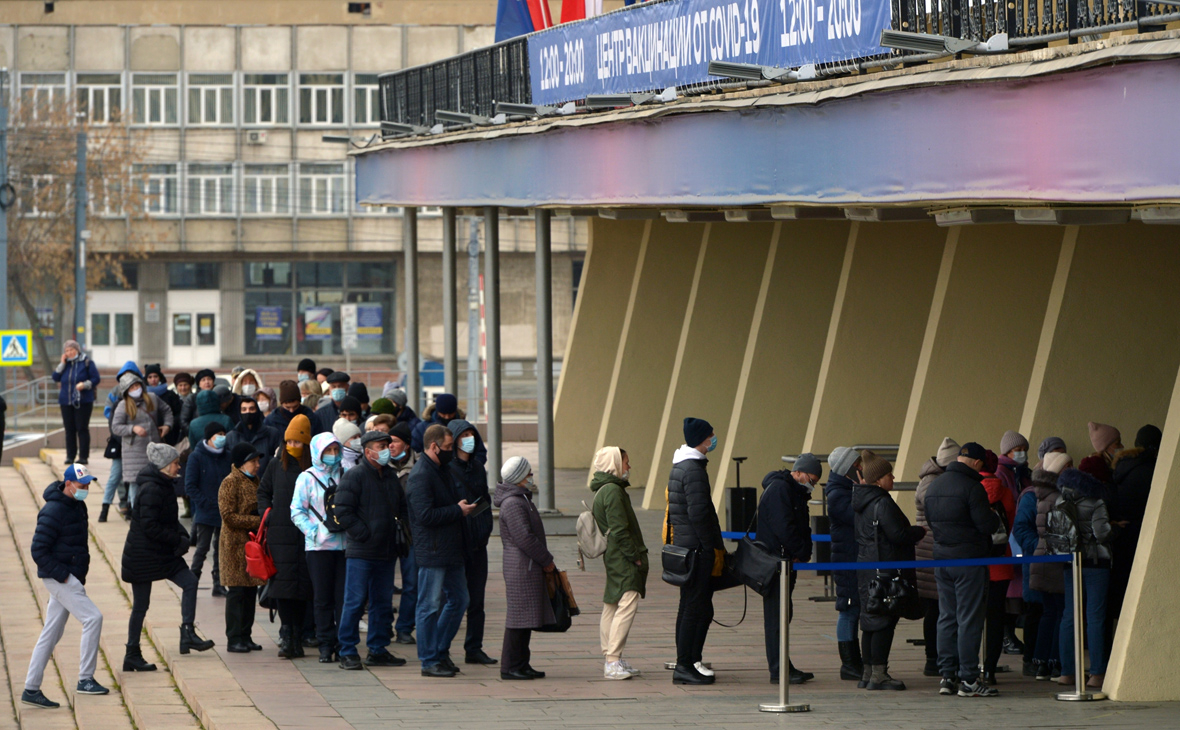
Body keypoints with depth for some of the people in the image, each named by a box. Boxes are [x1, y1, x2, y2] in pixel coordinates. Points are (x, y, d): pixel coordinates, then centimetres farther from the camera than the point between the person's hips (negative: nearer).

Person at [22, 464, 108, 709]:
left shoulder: (77, 505, 12)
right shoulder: (54, 512, -18)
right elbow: (38, 549, -20)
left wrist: (80, 573, 15)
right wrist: (62, 575, -20)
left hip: (70, 576, 9)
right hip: (59, 577, -9)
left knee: (51, 633, 10)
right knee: (93, 617, -14)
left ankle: (31, 689, 14)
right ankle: (85, 679, -8)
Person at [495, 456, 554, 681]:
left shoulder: (522, 500, 18)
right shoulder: (513, 504, -16)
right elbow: (525, 538, -21)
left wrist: (545, 560, 15)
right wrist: (547, 560, -12)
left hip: (529, 568, 11)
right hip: (521, 569, -11)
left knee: (525, 618, 12)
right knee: (519, 617, -8)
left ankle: (521, 665, 17)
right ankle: (510, 667, -6)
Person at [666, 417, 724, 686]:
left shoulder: (679, 467, 16)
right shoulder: (694, 470, -16)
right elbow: (698, 513, -21)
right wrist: (714, 547, -16)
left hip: (682, 543, 10)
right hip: (696, 548, -10)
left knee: (690, 606, 14)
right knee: (696, 606, -8)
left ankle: (687, 662, 18)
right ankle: (686, 665, -7)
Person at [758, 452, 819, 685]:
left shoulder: (795, 491, 19)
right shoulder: (779, 489, -15)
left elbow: (801, 527, 18)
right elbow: (783, 527, -22)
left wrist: (804, 552, 1)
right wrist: (802, 552, -14)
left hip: (786, 560, 11)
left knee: (783, 613, 13)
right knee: (777, 614, -9)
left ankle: (784, 666, 19)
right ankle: (779, 670, -9)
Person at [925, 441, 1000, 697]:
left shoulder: (933, 486, 9)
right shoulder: (971, 487, -16)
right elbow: (987, 523, -17)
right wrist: (996, 518, 3)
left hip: (941, 558, 7)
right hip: (969, 559, -7)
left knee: (947, 617, 12)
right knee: (969, 619, -4)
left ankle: (947, 676, 12)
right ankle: (968, 679, -4)